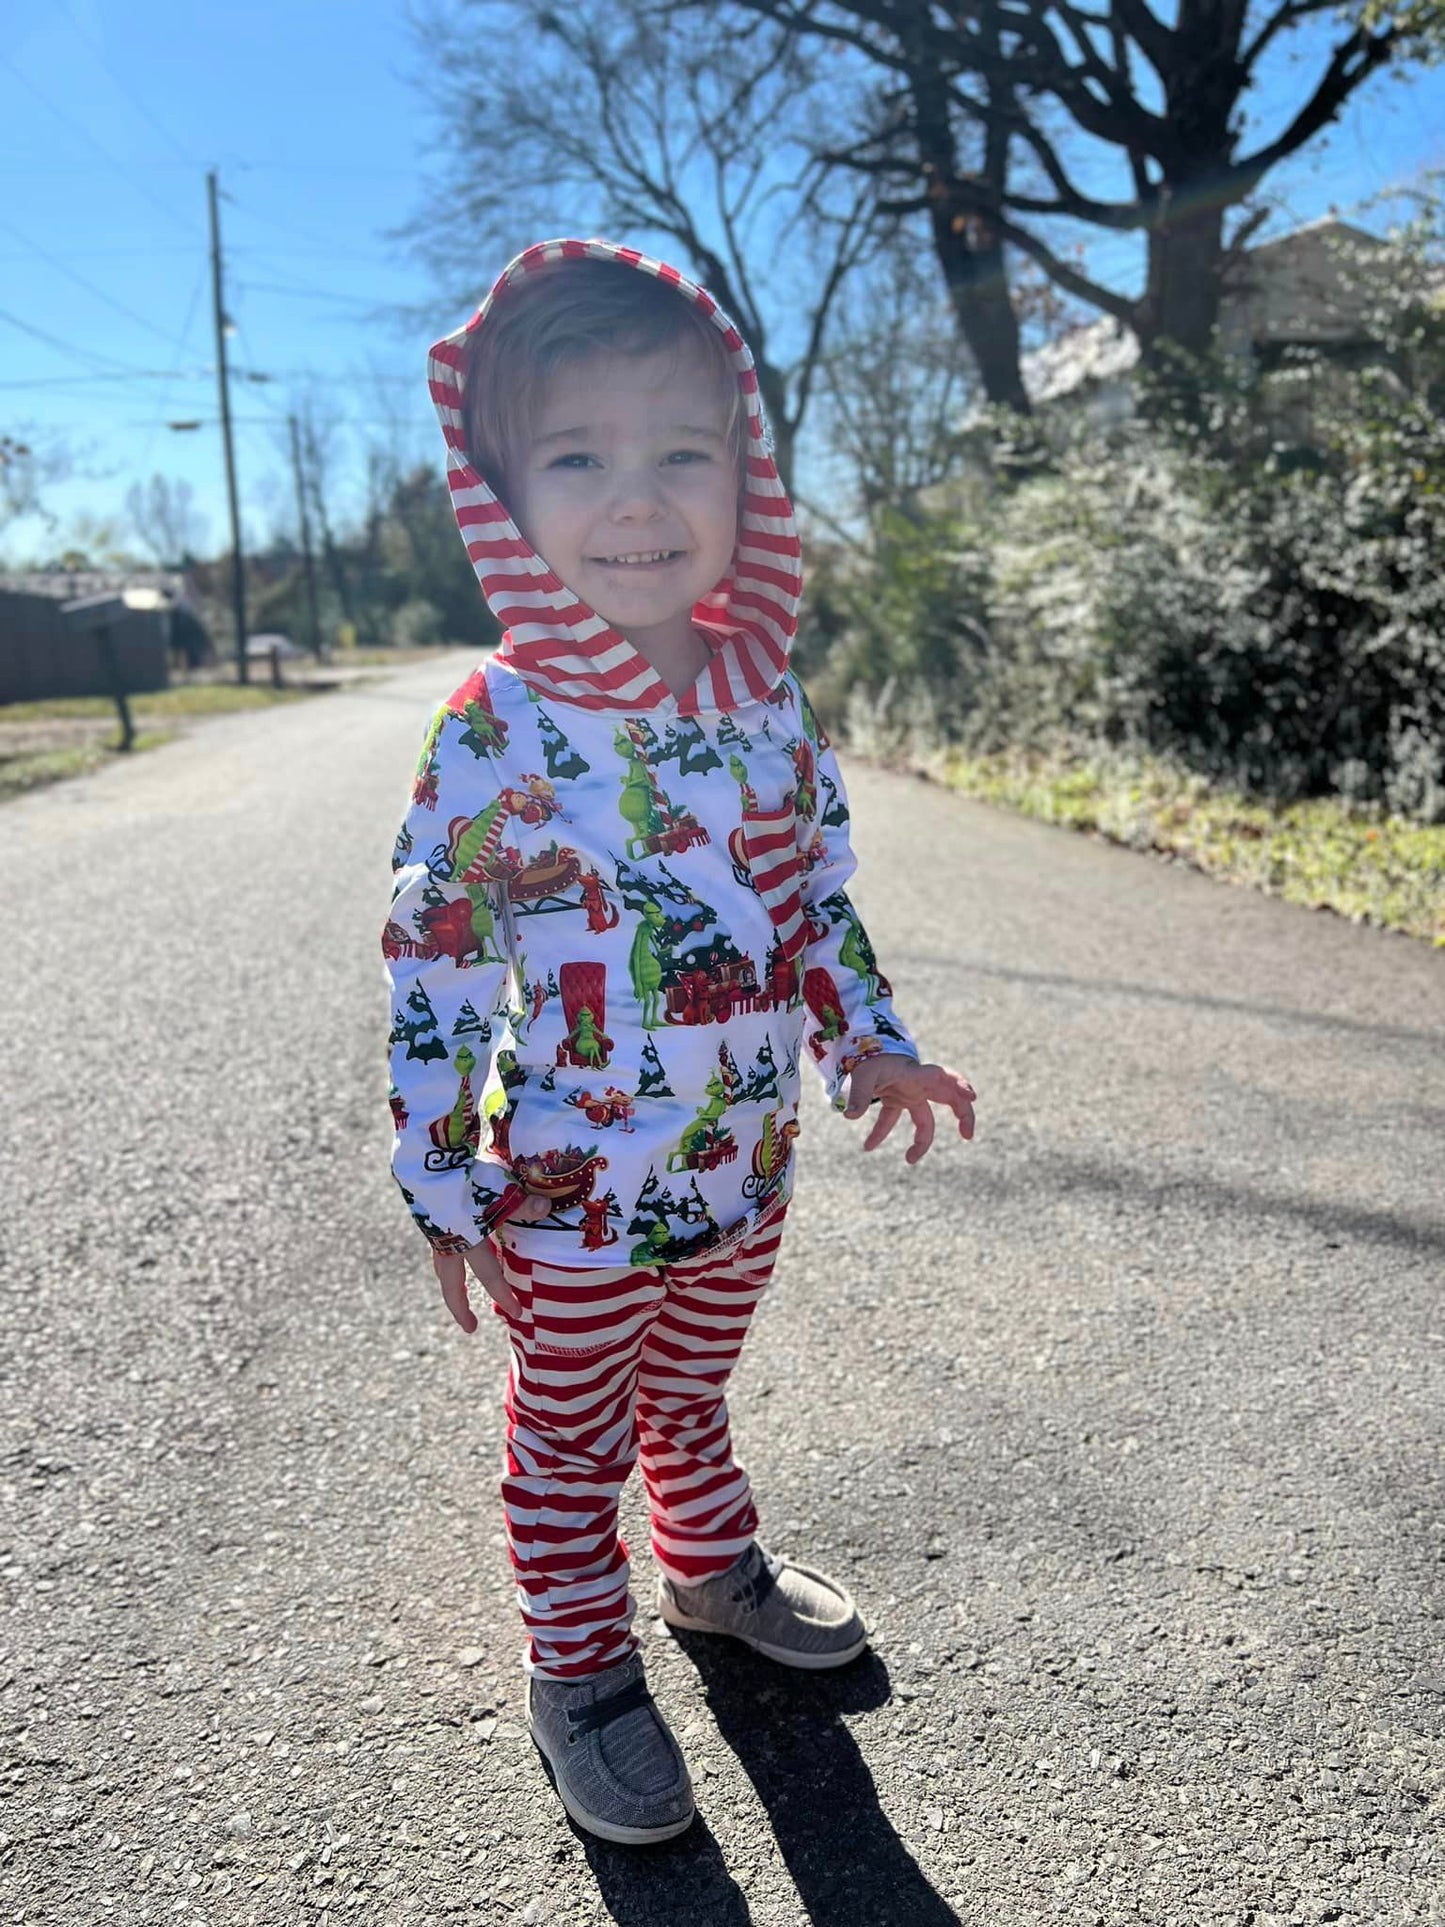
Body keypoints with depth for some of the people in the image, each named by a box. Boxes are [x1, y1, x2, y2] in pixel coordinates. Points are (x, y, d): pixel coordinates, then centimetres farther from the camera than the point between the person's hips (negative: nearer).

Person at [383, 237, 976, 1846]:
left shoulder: (772, 707, -3)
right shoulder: (495, 731, -19)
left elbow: (819, 897, 9)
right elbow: (433, 964, -15)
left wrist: (865, 1044, 8)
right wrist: (443, 1183, -11)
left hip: (746, 1171, 5)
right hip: (571, 1191, -4)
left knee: (693, 1395, 27)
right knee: (570, 1433, 16)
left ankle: (715, 1566, 52)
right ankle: (581, 1667, 38)